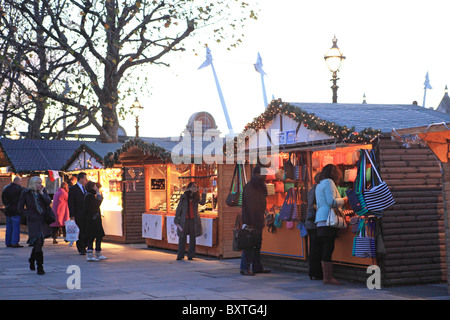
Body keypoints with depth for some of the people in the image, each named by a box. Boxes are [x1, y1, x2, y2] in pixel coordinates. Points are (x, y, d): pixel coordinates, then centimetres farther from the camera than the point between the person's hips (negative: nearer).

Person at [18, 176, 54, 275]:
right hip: (33, 221, -4)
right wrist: (29, 216, -6)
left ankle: (32, 260, 39)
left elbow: (49, 202, -6)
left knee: (38, 243, 12)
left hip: (43, 220, 4)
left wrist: (42, 193, -14)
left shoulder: (43, 191, 6)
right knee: (38, 242, -14)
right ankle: (40, 267, -9)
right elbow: (20, 207, 3)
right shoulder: (25, 193, -2)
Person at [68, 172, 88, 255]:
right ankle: (81, 250, 7)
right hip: (78, 215, -6)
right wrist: (72, 215, -14)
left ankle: (83, 247, 19)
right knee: (80, 233, -1)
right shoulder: (73, 189, -4)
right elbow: (70, 203, -8)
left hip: (87, 214, 6)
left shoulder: (85, 188, 16)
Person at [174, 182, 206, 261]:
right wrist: (176, 219, 0)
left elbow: (202, 203, -11)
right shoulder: (183, 196, 1)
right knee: (182, 238, 1)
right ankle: (180, 255, 8)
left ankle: (190, 255, 11)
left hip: (193, 220, 2)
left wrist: (204, 194, -23)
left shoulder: (196, 197, 7)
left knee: (192, 238, 4)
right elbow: (179, 208, 3)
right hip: (184, 219, -2)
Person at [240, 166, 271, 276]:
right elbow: (248, 206, -19)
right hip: (251, 221, -9)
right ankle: (244, 268, -4)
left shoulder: (260, 187, 16)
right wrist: (248, 222, -23)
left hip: (258, 221, 9)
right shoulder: (249, 187, -13)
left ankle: (257, 267, 20)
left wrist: (262, 220, 17)